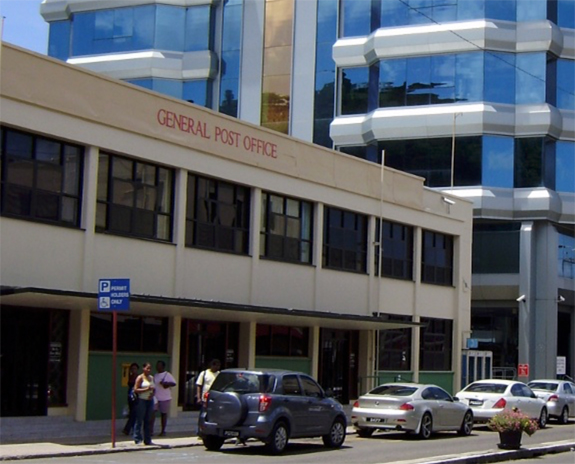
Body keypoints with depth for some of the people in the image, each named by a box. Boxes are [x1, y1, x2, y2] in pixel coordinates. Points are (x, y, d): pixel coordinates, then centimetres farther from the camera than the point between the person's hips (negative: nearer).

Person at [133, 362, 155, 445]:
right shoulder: (140, 378, -5)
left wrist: (152, 393, 0)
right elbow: (135, 389, -11)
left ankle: (147, 440, 12)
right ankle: (137, 439, -1)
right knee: (139, 420, -4)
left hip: (150, 400, 6)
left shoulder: (152, 377, 15)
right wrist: (146, 389, -20)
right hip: (142, 400, -6)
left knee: (148, 421, 8)